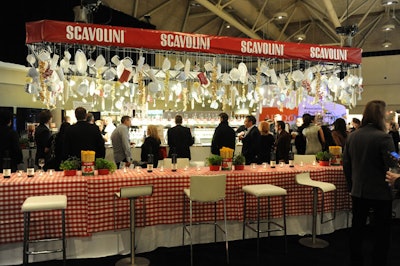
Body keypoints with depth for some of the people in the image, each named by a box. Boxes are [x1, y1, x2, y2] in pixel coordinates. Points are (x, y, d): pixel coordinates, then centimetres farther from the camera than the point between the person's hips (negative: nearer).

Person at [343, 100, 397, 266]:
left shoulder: (352, 136, -1)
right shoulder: (384, 138, -18)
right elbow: (391, 168, -17)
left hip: (358, 191, 5)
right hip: (380, 193, -5)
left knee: (357, 228, 17)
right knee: (381, 233, 10)